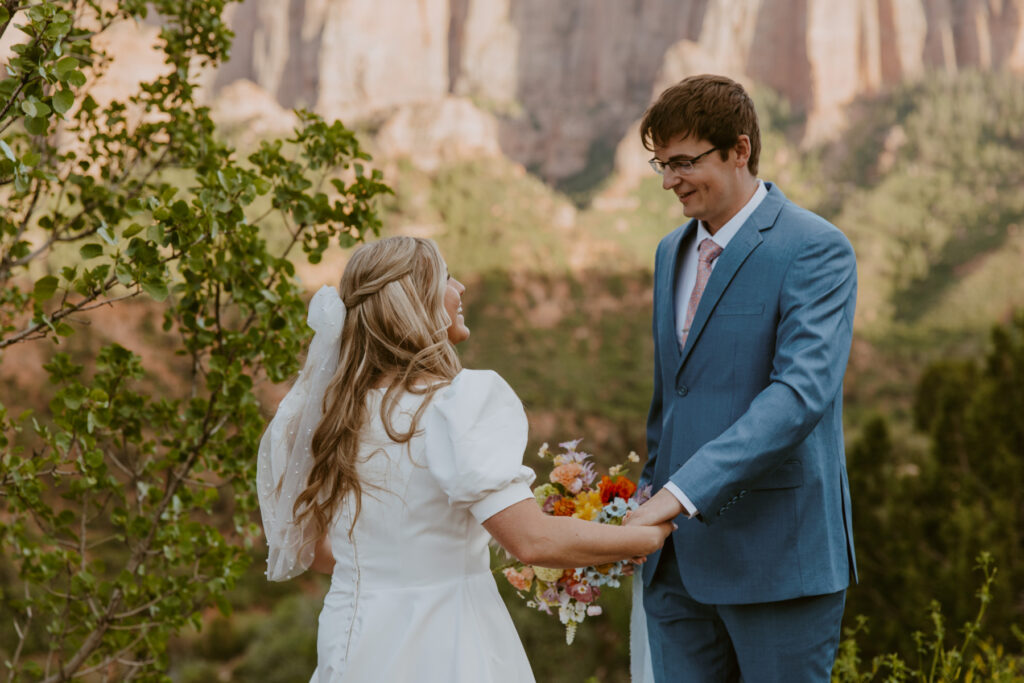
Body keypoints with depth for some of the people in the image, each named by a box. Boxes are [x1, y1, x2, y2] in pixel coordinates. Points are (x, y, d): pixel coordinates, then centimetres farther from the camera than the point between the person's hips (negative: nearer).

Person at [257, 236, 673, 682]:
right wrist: (649, 537, -10)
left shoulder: (332, 411, 1)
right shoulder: (458, 401, -19)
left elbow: (305, 546, 12)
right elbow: (534, 540, -24)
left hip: (354, 645, 6)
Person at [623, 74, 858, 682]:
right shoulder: (673, 252, 15)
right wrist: (652, 499, 14)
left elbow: (803, 392, -24)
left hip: (777, 558, -7)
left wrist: (683, 491, -29)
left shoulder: (816, 250, -11)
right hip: (680, 560, 7)